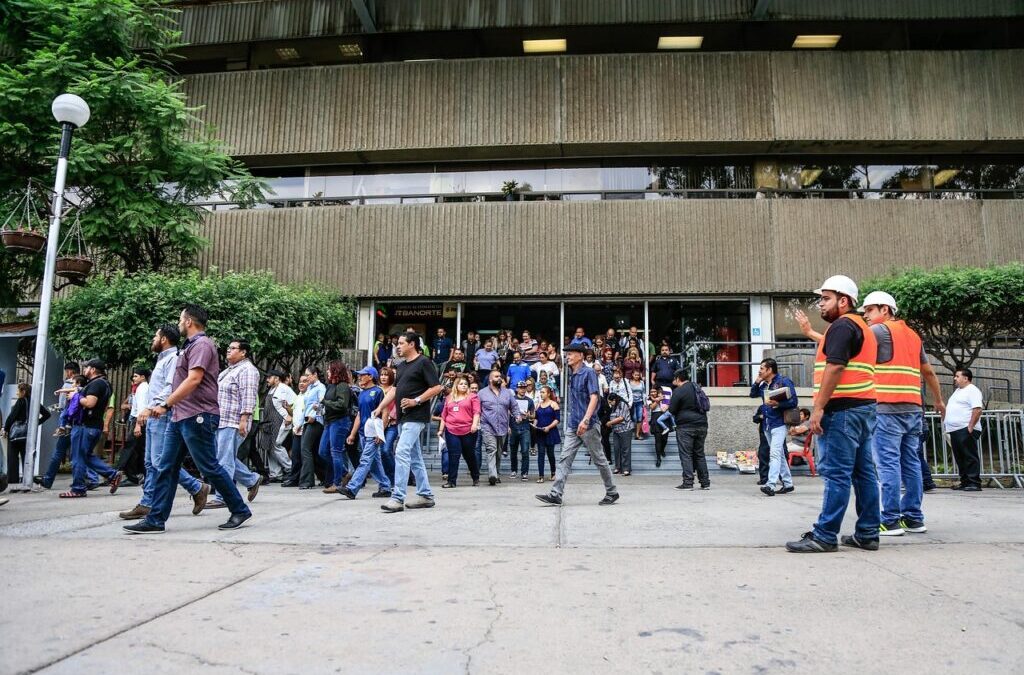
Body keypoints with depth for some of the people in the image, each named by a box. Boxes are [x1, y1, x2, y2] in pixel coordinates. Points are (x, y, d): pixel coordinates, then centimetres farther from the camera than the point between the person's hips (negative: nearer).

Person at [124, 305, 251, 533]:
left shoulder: (201, 344, -12)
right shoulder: (191, 345, 20)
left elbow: (194, 380, -22)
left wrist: (166, 405, -22)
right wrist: (170, 407, 20)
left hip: (197, 417, -10)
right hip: (180, 417, 10)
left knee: (210, 467, -3)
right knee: (165, 467, 6)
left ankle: (240, 510, 9)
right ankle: (155, 520, 9)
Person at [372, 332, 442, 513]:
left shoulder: (423, 362, -8)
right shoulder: (401, 366, 18)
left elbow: (436, 387, -13)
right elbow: (395, 389, 21)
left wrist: (416, 401, -18)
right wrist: (380, 407, 11)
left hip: (416, 417, -9)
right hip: (403, 417, 9)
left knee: (402, 453, -16)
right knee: (414, 457, 11)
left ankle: (397, 498, -16)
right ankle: (425, 495, 19)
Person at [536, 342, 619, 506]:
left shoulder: (588, 373, -9)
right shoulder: (571, 375, 14)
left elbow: (594, 397, -19)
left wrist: (585, 420, -29)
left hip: (587, 425, -7)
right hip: (573, 425, 7)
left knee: (599, 460, 5)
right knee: (565, 459, -1)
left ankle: (612, 493, 19)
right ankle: (555, 494, -5)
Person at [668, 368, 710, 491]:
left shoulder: (678, 391, -10)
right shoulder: (697, 387, 12)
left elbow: (672, 410, -9)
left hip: (685, 427, -7)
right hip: (702, 425, 7)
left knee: (686, 454, -2)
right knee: (700, 454, 13)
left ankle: (688, 483, -5)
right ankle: (705, 482, 13)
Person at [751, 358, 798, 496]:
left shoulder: (784, 381, -7)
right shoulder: (763, 385, 13)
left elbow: (794, 401, -11)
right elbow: (753, 394, 26)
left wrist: (777, 404, -26)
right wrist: (757, 382, 10)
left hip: (779, 424, -8)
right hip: (767, 425, 8)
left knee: (775, 454, -17)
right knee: (779, 455, 13)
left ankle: (770, 485, -24)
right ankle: (788, 484, 22)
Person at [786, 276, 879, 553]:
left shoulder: (842, 325, -9)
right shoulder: (863, 327, 23)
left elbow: (834, 367, -19)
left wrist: (818, 408, -20)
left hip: (843, 408, -10)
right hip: (864, 406, 10)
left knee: (835, 473, -9)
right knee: (864, 472, 10)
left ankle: (824, 536, -7)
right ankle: (867, 534, 14)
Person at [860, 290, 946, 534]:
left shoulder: (881, 330, -2)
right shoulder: (913, 335, 22)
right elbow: (928, 372, 28)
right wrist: (939, 400, 38)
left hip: (888, 408, -8)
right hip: (914, 408, 8)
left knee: (888, 463, -7)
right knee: (911, 463, 10)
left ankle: (891, 520, -7)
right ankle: (914, 518, 15)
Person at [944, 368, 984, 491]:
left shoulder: (972, 390, -8)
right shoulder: (958, 390, 22)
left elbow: (977, 409, -18)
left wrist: (970, 426, -23)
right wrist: (945, 421, 20)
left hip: (966, 430, -10)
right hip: (955, 430, 10)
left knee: (970, 457, -7)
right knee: (960, 458, 11)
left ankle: (974, 483, -6)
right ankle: (965, 482, 16)